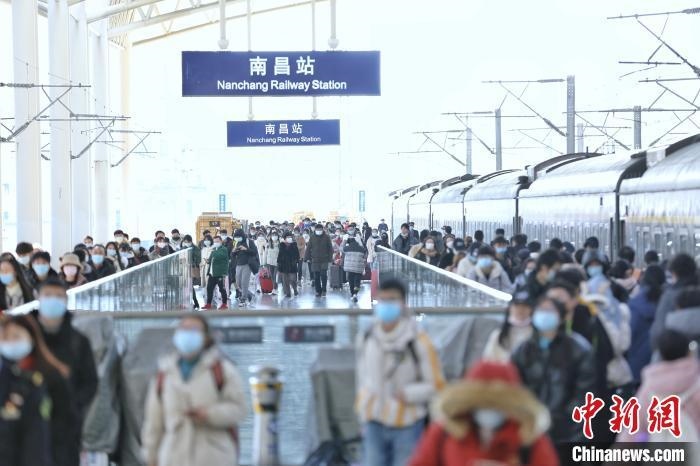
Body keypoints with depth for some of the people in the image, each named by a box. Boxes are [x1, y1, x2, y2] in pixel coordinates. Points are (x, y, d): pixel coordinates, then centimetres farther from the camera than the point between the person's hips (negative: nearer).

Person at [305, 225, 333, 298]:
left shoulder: (326, 237, 2)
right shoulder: (312, 238, 5)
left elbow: (330, 249, 4)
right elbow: (308, 248, 7)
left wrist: (330, 258, -2)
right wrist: (307, 258, 1)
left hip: (324, 260, -2)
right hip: (315, 260, 2)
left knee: (323, 275, -11)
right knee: (316, 277, 2)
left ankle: (323, 290, 5)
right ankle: (318, 291, 11)